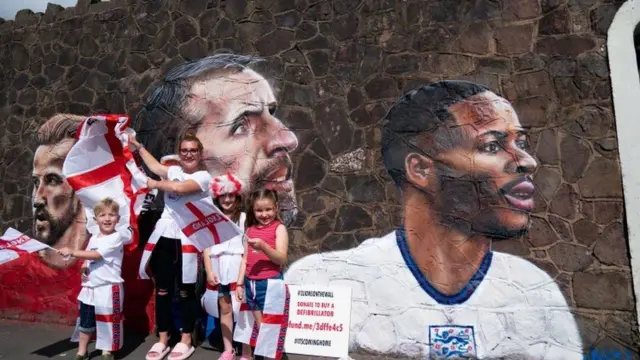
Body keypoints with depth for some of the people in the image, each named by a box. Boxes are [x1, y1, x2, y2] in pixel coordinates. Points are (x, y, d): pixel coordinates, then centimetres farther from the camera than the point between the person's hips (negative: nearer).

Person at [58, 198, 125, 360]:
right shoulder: (93, 239, 10)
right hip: (90, 287, 8)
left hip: (109, 288, -7)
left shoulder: (116, 238, -15)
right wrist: (84, 269, -2)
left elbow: (96, 255, -23)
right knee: (85, 321, 18)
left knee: (108, 322, 4)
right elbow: (87, 259, 19)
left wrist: (72, 252, -21)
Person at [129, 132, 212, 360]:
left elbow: (178, 188, -21)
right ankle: (162, 340, 23)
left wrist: (155, 184, -7)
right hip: (163, 237, 5)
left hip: (185, 239, -5)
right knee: (162, 290, 10)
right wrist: (137, 146, 34)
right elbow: (154, 165, 29)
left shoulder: (203, 177, -6)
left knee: (186, 291, 5)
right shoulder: (174, 171, 12)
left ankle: (186, 341, 18)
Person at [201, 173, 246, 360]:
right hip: (219, 269, 3)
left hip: (237, 269, -3)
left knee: (240, 308, -1)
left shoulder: (243, 218, 1)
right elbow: (206, 247, 6)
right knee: (224, 308, 10)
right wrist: (209, 271, -3)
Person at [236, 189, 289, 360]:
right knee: (254, 324, 15)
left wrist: (263, 246, -26)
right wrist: (239, 283, 10)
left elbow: (281, 259, -13)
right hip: (250, 283, 5)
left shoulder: (279, 228, -6)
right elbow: (245, 259, 12)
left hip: (270, 283, -5)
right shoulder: (250, 229, 10)